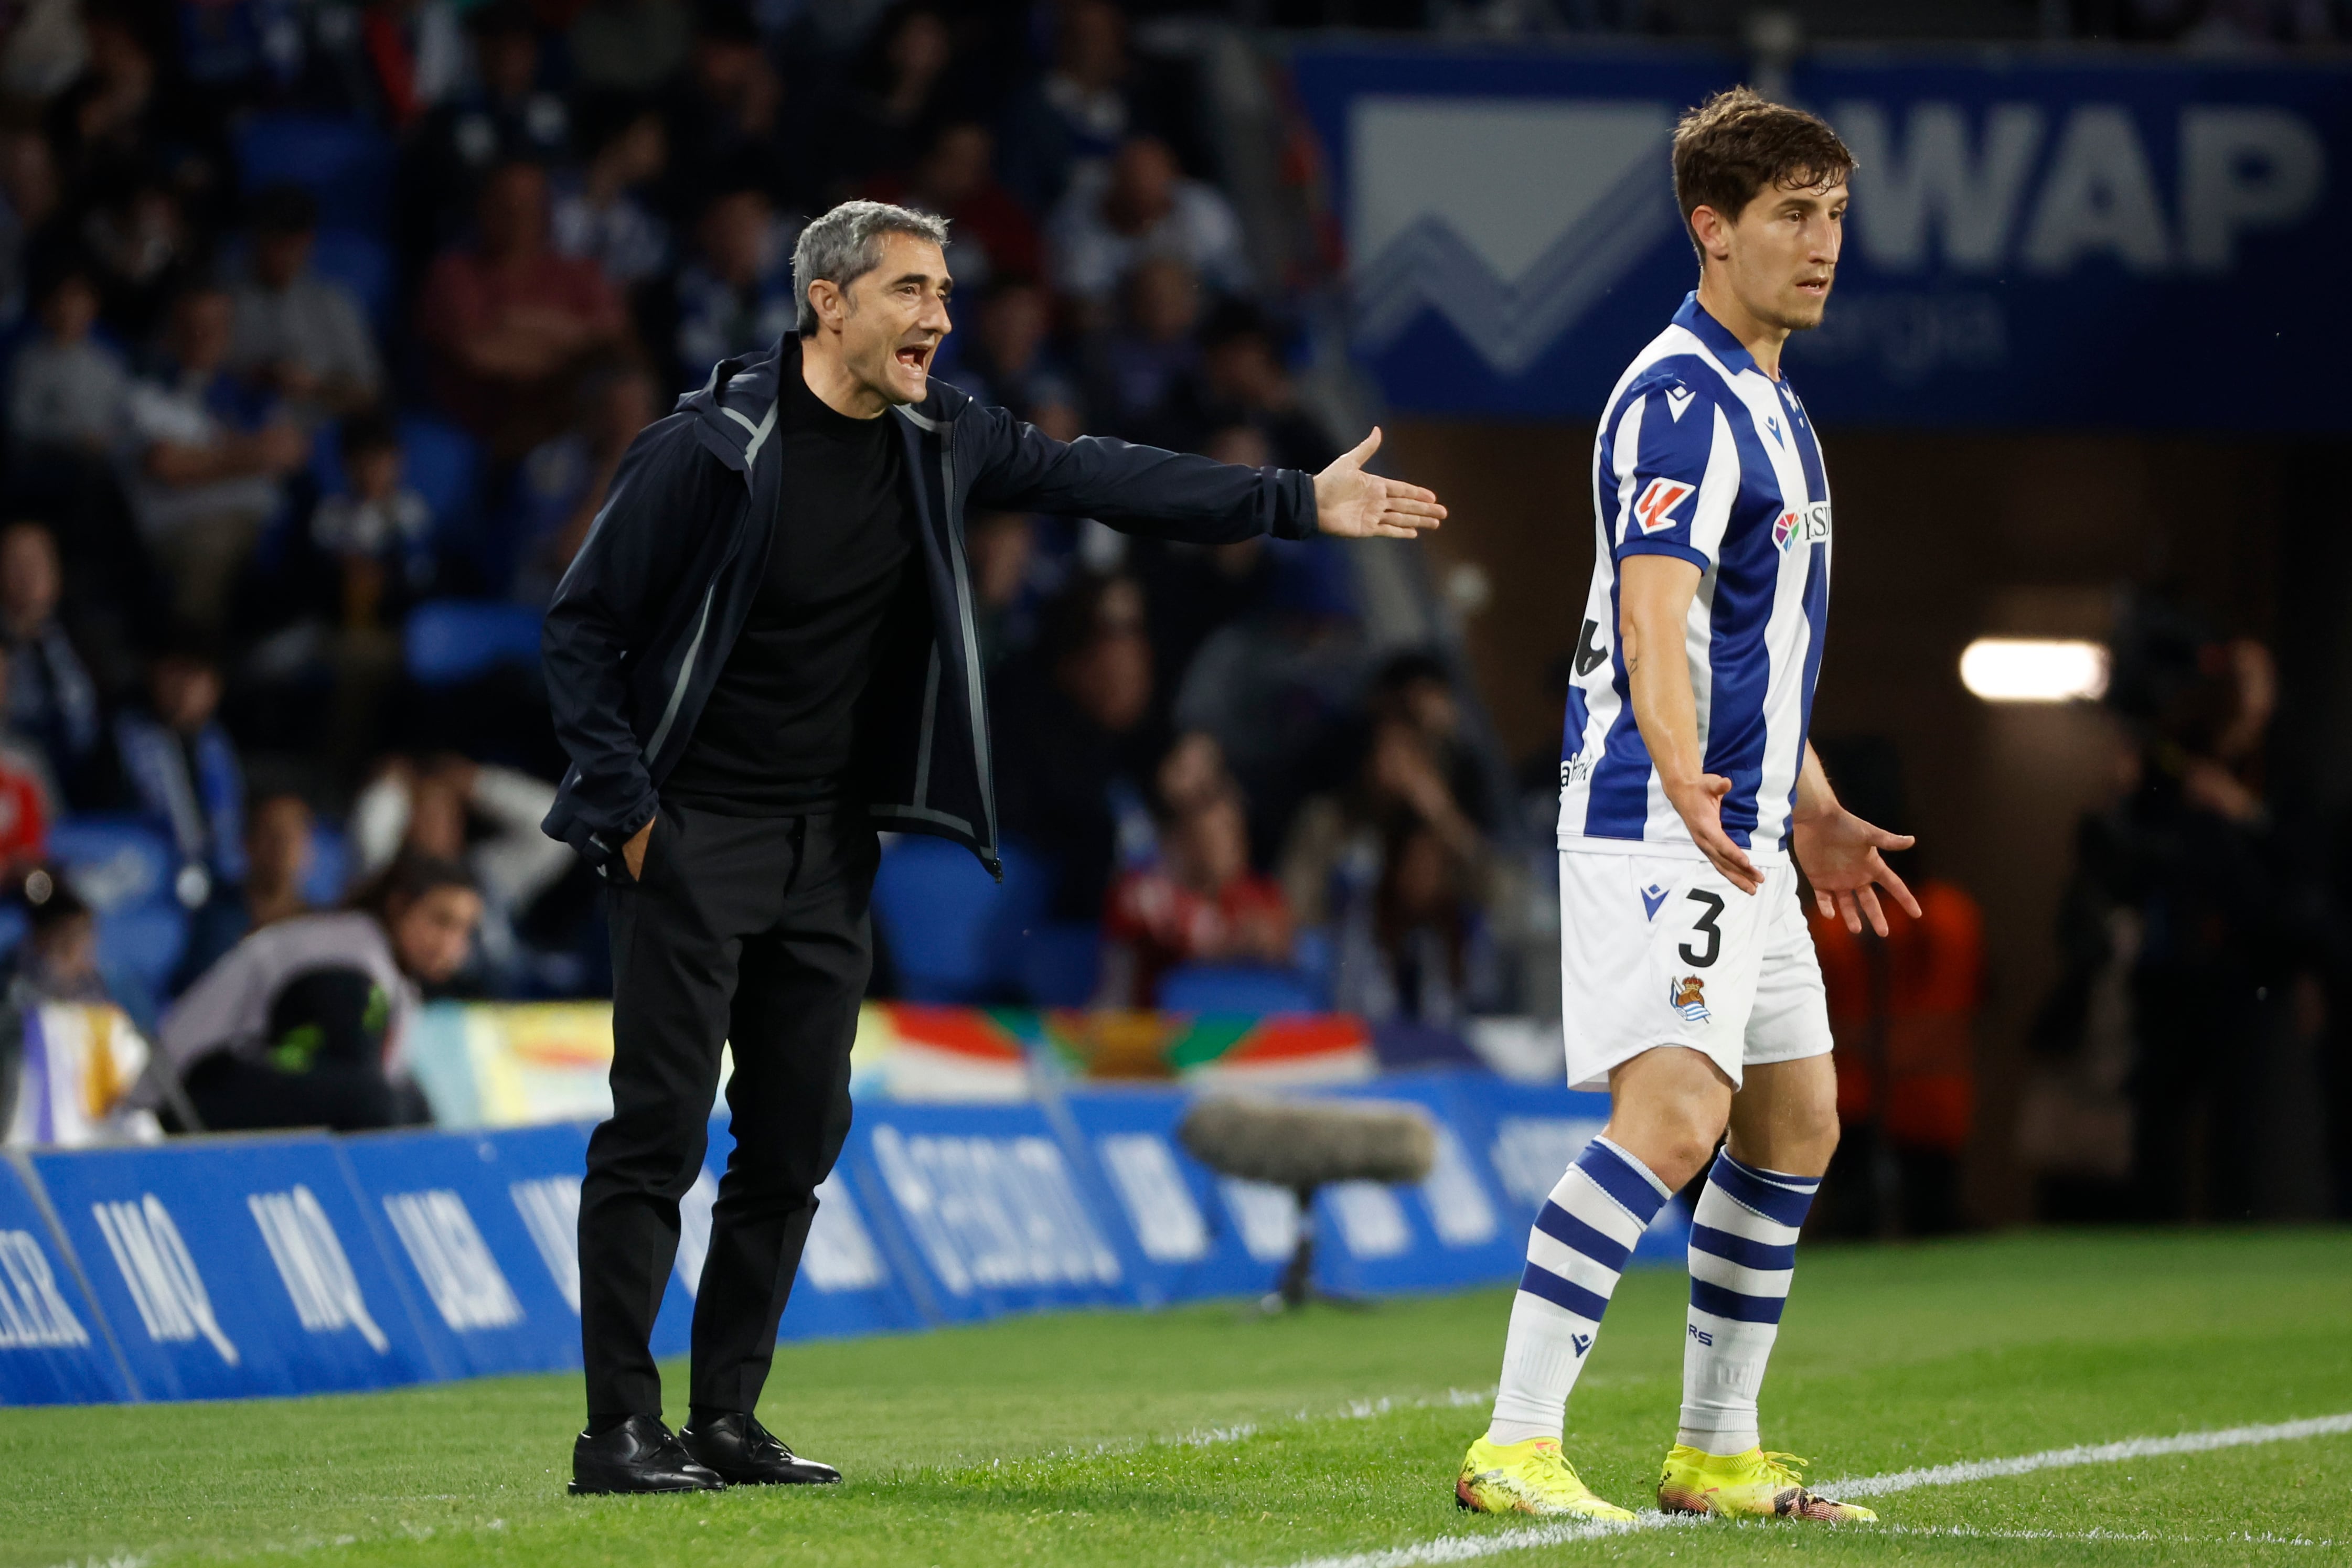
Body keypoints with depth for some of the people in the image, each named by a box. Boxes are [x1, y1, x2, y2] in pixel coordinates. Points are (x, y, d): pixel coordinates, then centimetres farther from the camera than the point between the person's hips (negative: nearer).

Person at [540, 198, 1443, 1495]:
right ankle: (619, 1428, -7)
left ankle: (726, 1418, 14)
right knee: (659, 1127, -10)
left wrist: (1297, 503, 8)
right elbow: (582, 623, -9)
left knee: (796, 1140, 6)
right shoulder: (712, 447, -15)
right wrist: (624, 804, -13)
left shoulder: (937, 441, 3)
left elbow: (1094, 475, 11)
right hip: (694, 837, -7)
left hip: (829, 848, 7)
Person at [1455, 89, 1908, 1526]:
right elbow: (1654, 617, -27)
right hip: (1657, 825, -10)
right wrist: (1682, 782, -42)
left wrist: (1813, 815, 32)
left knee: (1797, 1124, 14)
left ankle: (1719, 1453, 22)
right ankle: (1516, 1448, -23)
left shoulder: (1770, 404, 19)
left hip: (1738, 835, 10)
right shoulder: (1681, 400, -14)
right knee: (1675, 1113, -20)